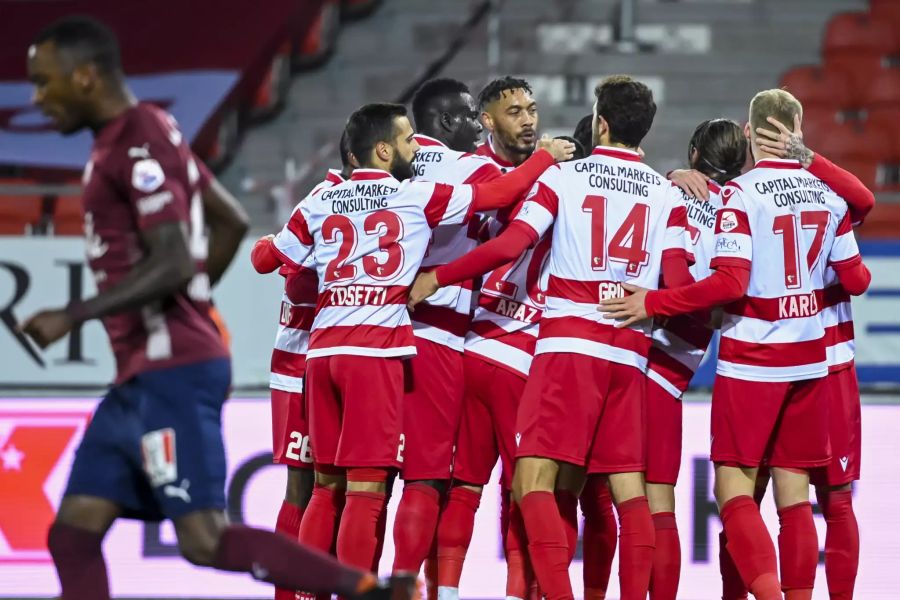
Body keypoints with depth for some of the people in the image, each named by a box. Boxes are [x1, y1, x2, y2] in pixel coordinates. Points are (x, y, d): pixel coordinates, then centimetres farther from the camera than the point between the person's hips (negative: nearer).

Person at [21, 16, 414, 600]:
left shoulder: (140, 145, -13)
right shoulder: (145, 135, 17)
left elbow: (173, 264, -22)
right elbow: (232, 221, 27)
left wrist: (72, 317, -19)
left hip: (173, 375, -10)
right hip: (140, 377, 10)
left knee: (206, 541, -13)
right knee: (73, 534, 4)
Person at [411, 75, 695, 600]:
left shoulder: (563, 176, 4)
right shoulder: (668, 195, 11)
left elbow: (510, 246, -5)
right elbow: (679, 284, 3)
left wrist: (438, 278, 4)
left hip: (569, 344, -4)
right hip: (630, 351, 4)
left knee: (534, 477, -7)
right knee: (628, 486, 7)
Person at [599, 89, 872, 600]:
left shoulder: (741, 195, -12)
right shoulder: (829, 195, 4)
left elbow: (729, 284, -20)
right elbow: (856, 280, 11)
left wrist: (653, 304, -13)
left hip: (752, 361, -5)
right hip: (810, 361, 5)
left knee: (733, 487, -2)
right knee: (794, 492, 9)